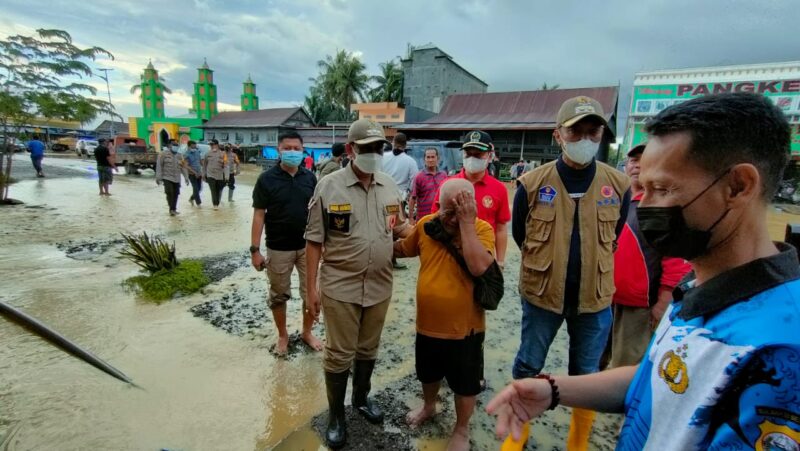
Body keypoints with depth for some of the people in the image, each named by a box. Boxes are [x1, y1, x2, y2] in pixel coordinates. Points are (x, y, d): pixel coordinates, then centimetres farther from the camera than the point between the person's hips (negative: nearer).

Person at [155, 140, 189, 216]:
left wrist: (186, 178, 9)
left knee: (175, 194, 5)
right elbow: (159, 165, -5)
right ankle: (171, 209, -10)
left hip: (177, 179, 4)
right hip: (167, 178, -4)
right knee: (169, 192, -15)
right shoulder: (163, 154, -2)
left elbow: (183, 167, 13)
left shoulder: (179, 156, 12)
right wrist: (158, 177, -10)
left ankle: (174, 209, 18)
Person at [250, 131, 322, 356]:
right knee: (279, 295, 13)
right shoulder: (267, 179, -6)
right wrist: (255, 249, -9)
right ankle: (282, 335, 33)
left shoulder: (310, 178, 2)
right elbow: (259, 215, -6)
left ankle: (307, 332, 32)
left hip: (308, 246, 2)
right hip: (278, 249, -2)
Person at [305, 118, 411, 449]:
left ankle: (361, 398, 46)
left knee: (368, 349, 21)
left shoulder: (390, 186, 3)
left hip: (379, 286, 4)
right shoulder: (328, 186, -10)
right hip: (340, 287, -4)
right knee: (339, 354, 10)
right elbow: (314, 240, -7)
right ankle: (335, 415, 32)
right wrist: (311, 286, -8)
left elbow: (399, 226, 13)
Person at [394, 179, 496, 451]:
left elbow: (479, 267, -35)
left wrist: (467, 223, -32)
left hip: (464, 327, -4)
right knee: (428, 374, 28)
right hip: (427, 323, 4)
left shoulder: (481, 229, -17)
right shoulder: (426, 224, -5)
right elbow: (404, 249, 13)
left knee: (464, 384, 17)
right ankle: (428, 407, 57)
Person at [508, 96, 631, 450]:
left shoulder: (618, 184, -7)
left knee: (587, 374, 17)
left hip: (595, 295, 2)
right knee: (528, 366, 13)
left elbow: (613, 239, 9)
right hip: (541, 292, -1)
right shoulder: (532, 183, -11)